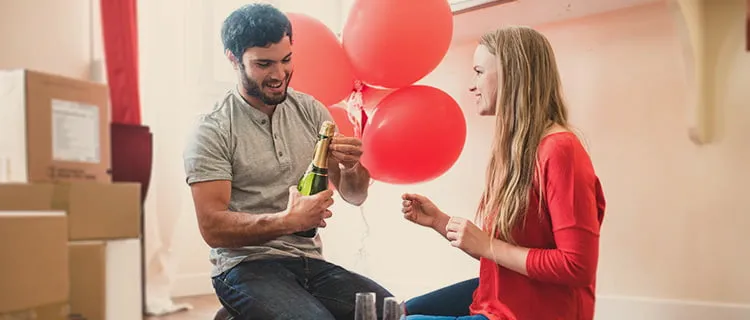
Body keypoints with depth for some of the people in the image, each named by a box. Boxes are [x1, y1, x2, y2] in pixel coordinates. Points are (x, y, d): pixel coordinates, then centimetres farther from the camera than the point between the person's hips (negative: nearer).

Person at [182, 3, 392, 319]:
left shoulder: (310, 111, 7)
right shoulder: (212, 132, -7)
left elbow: (354, 195, 8)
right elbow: (213, 228, -13)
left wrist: (351, 167, -15)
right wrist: (287, 221, -27)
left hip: (311, 261, 4)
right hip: (246, 266, -3)